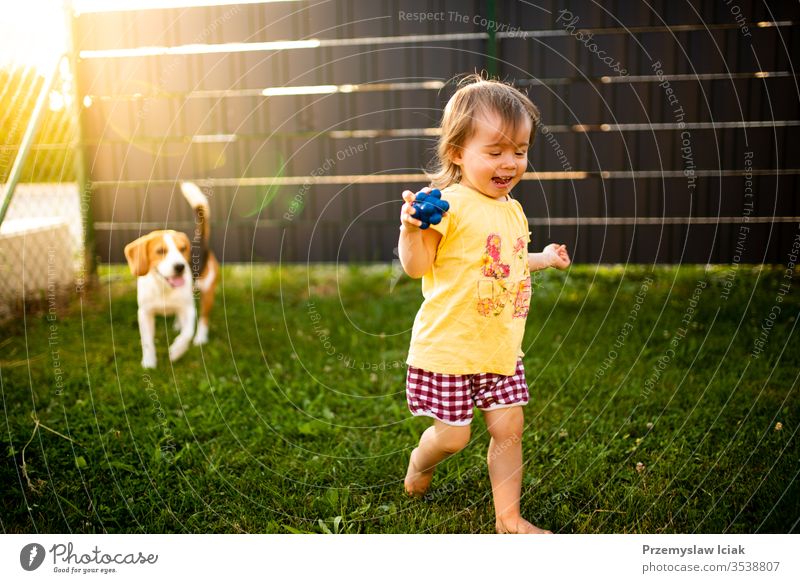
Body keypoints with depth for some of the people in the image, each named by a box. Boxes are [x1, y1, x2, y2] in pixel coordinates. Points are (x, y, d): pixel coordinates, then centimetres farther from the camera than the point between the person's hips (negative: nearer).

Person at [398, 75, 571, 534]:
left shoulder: (512, 210, 11)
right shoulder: (449, 204, -16)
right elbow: (417, 265, -21)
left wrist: (544, 259, 33)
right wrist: (411, 226, -38)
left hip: (500, 347, 7)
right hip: (448, 347, -7)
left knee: (509, 427, 10)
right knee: (452, 435, 3)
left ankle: (509, 517, 26)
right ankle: (420, 462, 39)